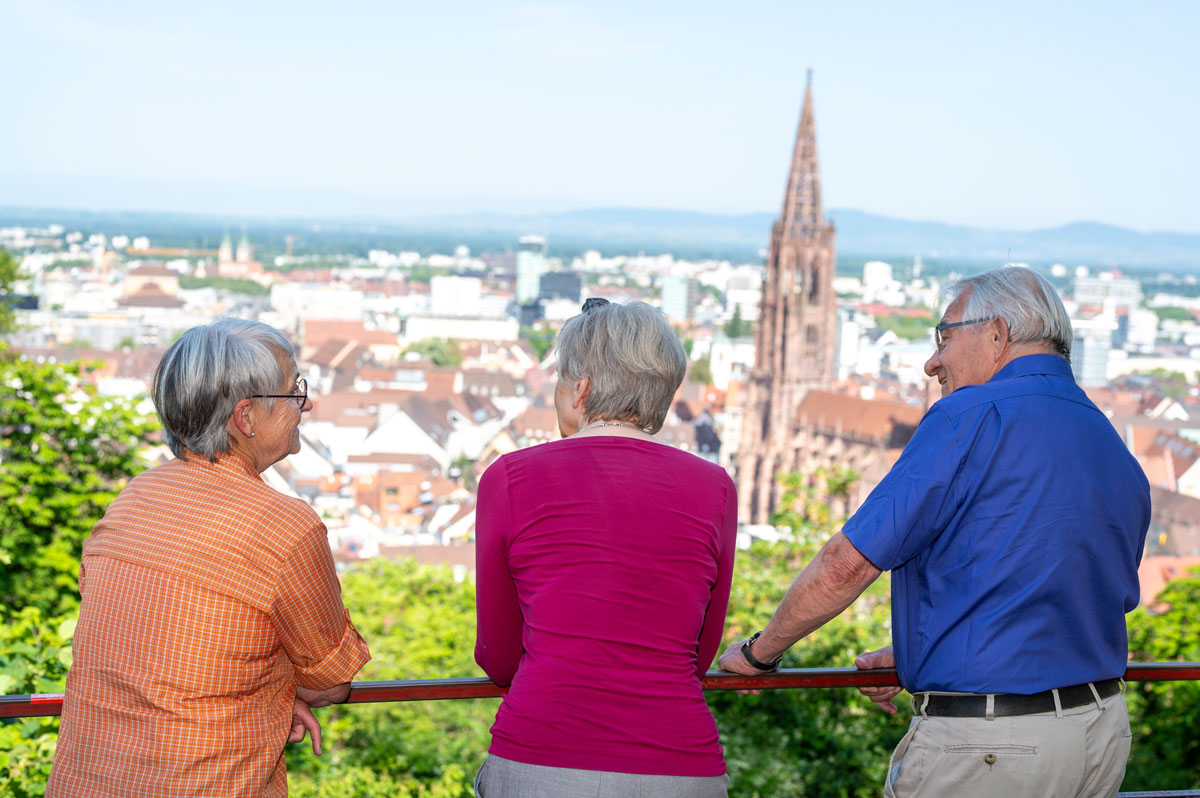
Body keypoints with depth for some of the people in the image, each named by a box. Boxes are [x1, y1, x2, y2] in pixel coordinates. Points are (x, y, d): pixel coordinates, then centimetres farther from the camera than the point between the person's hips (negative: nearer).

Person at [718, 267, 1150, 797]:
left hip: (986, 749, -8)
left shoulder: (972, 417, -12)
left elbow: (848, 563, -14)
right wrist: (917, 656, 29)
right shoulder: (1121, 460, 12)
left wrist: (760, 651, 1)